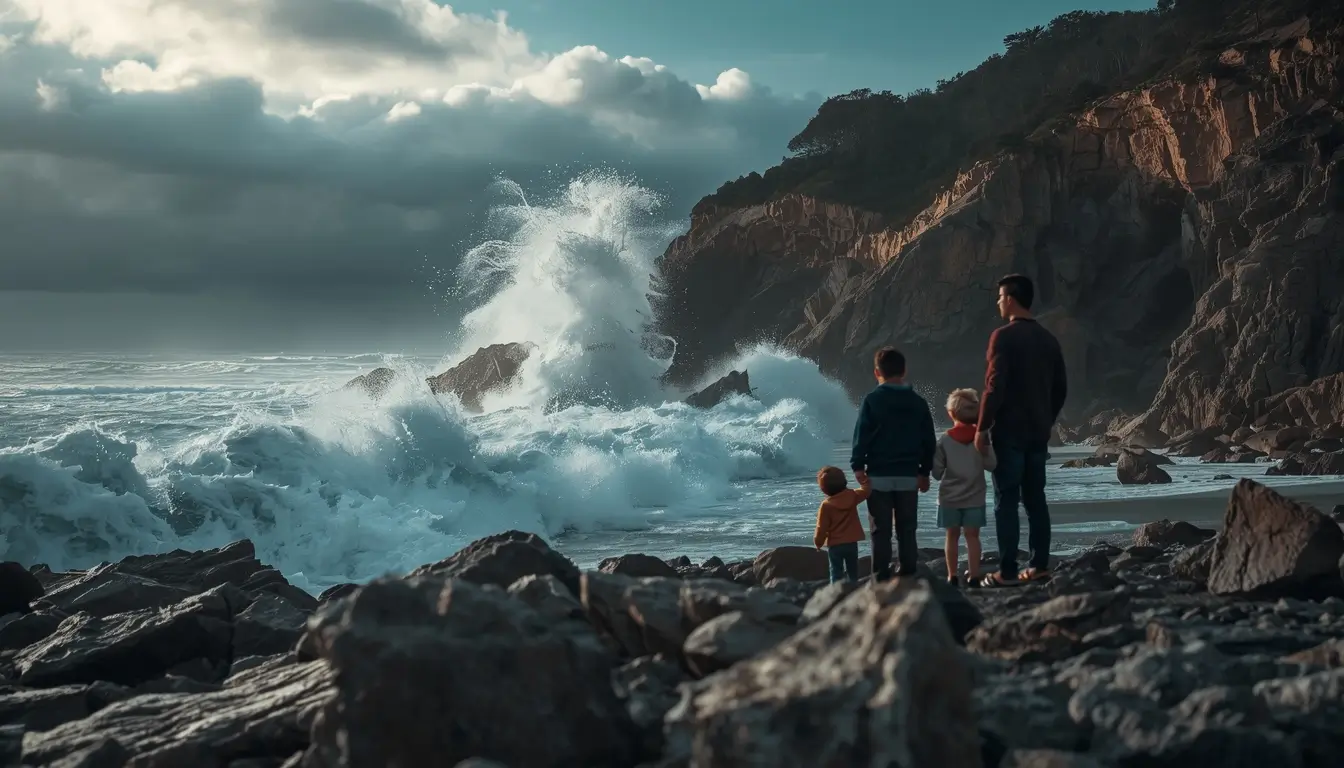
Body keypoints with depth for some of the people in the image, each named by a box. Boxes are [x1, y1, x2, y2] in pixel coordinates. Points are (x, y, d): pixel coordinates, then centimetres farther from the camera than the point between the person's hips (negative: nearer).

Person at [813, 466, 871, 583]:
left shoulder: (826, 505, -15)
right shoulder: (852, 496, -5)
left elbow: (822, 528, -12)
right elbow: (866, 490, 13)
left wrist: (818, 542, 2)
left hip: (835, 545, -4)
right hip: (852, 543, 4)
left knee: (836, 573, 2)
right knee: (852, 572, 15)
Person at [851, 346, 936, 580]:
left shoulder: (872, 400, -7)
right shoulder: (918, 402, 5)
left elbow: (861, 436, -11)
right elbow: (929, 440, 9)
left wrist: (858, 466, -5)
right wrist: (925, 471, 16)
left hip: (879, 476, -3)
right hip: (909, 476, 3)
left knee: (881, 532, 2)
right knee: (907, 531, 10)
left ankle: (881, 579, 0)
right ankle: (908, 577, 10)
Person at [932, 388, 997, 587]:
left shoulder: (945, 440, -7)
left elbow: (937, 472, -5)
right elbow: (991, 464, -8)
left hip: (950, 497, 0)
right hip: (975, 497, 0)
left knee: (952, 536, 8)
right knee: (972, 536, 5)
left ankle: (952, 576, 11)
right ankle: (973, 575, 3)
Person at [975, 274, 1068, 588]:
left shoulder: (1004, 336, -11)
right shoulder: (1048, 339, 11)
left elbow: (995, 387, -16)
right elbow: (1060, 388, 14)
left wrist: (982, 428, -11)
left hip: (1009, 432, -7)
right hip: (1039, 433, 7)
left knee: (1006, 502, -4)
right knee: (1035, 499, 11)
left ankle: (1007, 571, -5)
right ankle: (1040, 565, 11)